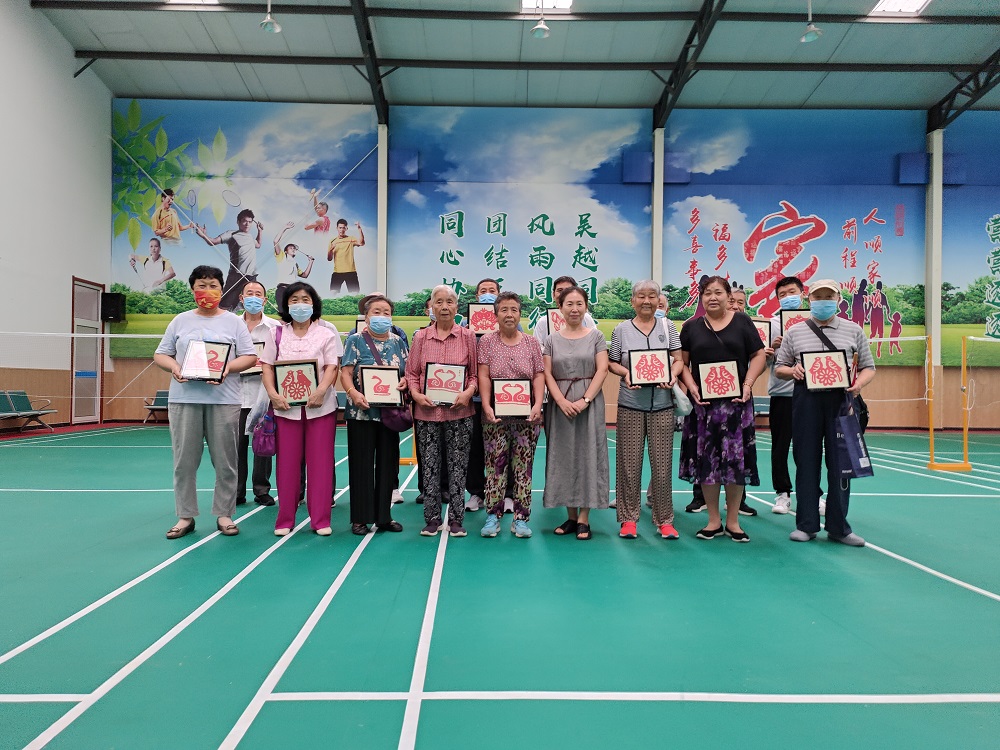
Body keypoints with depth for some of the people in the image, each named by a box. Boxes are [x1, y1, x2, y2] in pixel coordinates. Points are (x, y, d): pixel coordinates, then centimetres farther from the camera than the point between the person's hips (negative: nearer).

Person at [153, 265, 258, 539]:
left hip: (223, 399, -2)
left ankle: (224, 514, 13)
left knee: (225, 461, 2)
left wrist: (228, 367, -15)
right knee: (184, 461, 4)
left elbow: (249, 357, 3)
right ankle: (185, 516, 15)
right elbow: (160, 355, 14)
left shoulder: (233, 322, 8)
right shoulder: (180, 321, 14)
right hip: (184, 398, 2)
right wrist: (173, 367, -8)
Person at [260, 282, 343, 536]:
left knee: (320, 461, 1)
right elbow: (267, 367, 7)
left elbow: (332, 367, -4)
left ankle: (321, 519, 9)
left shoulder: (326, 334, 5)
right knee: (287, 462, 5)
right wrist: (272, 393, -9)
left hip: (319, 406, -1)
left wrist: (320, 391, -21)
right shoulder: (277, 334, 11)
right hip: (286, 406, 2)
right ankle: (285, 519, 16)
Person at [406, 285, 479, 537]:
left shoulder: (467, 336, 3)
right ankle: (432, 518, 19)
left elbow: (475, 373, 4)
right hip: (427, 412, 1)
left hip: (459, 412, -1)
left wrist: (468, 392, -13)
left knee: (457, 466, 5)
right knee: (429, 466, 7)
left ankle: (456, 519, 17)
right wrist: (416, 394, -9)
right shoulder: (421, 336, 5)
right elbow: (411, 372, 8)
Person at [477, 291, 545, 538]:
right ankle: (493, 516, 11)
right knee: (495, 465, 2)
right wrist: (486, 406, -14)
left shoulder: (532, 342, 8)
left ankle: (521, 519, 11)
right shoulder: (487, 341, 4)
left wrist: (538, 404, -10)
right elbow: (483, 376, -3)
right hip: (496, 415, -1)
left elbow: (539, 376, 3)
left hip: (526, 415, 1)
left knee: (523, 466, 4)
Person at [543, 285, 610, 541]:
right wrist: (562, 401, -13)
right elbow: (547, 374, 2)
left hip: (589, 402, -2)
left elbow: (602, 370, -4)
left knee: (587, 455, -1)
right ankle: (570, 516, 14)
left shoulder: (596, 336, 4)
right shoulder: (552, 339, 9)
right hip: (560, 402, 2)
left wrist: (585, 400, -15)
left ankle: (583, 518, 4)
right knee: (563, 456, 4)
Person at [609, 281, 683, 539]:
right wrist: (626, 374, -12)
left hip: (662, 405, 1)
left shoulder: (667, 327, 9)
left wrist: (672, 375, -12)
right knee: (629, 463, 2)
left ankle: (664, 520, 15)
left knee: (662, 463, 3)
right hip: (630, 405, -1)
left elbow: (678, 360, 8)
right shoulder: (622, 329, 6)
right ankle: (628, 518, 15)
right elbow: (612, 363, 7)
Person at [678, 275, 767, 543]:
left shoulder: (743, 322, 6)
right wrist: (691, 387, -9)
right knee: (706, 460, 2)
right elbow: (682, 362, 7)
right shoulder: (691, 327, 9)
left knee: (736, 459, 2)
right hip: (702, 401, 1)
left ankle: (733, 522, 15)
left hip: (736, 401, -1)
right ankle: (713, 521, 15)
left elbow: (758, 356, 4)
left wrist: (747, 385, -8)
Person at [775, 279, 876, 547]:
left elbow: (868, 367, 10)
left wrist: (859, 383, -11)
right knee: (806, 462, 4)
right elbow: (779, 368, 12)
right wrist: (792, 370, -11)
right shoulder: (794, 332, 9)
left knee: (840, 462, 3)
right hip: (806, 399, 0)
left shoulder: (854, 330, 9)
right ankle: (806, 524, 14)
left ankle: (838, 527, 14)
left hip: (841, 399, 0)